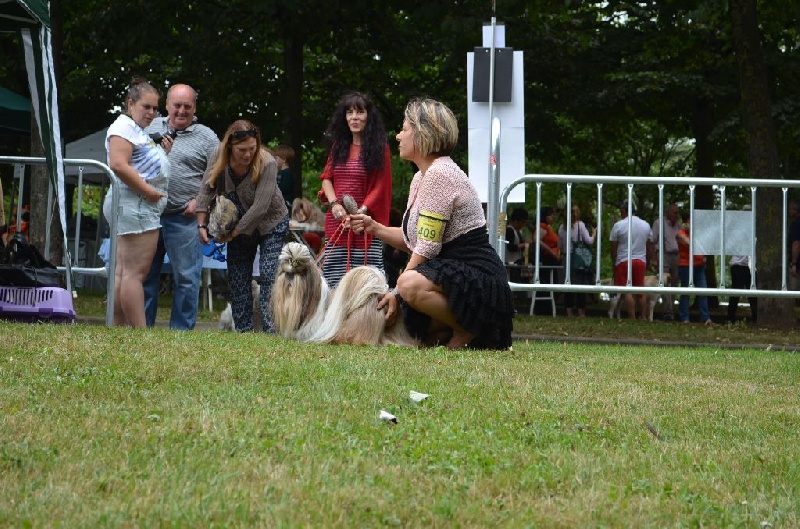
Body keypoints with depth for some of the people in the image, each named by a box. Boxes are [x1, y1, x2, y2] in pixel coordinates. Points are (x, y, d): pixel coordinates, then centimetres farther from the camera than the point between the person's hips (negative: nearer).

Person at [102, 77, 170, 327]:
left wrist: (163, 154, 12)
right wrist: (149, 191, -19)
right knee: (135, 272, -13)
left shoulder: (140, 131, 25)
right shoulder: (124, 126, -7)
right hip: (134, 204, -11)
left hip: (145, 206, 11)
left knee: (122, 272, 7)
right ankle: (140, 333, -18)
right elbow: (119, 165, -20)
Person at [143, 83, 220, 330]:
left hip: (183, 218, -3)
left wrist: (199, 200, -11)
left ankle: (181, 330, 5)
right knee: (145, 273, 8)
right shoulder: (151, 127, 13)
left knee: (185, 277, -2)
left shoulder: (206, 138, 3)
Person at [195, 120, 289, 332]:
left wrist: (233, 233, -25)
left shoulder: (267, 164, -30)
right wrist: (202, 224, -21)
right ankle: (243, 329, 11)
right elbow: (206, 190, -13)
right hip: (238, 225, 5)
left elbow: (260, 206, -31)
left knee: (268, 275, -15)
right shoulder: (218, 158, -16)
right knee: (237, 277, 5)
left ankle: (271, 329, -16)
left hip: (271, 223, -5)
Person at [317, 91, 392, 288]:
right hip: (335, 224, 5)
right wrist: (334, 204, -4)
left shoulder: (379, 149, 0)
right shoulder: (339, 146, 16)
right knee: (335, 285, -2)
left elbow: (379, 188, -4)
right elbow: (326, 177, 15)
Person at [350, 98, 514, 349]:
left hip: (479, 278, -10)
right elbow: (413, 240, 16)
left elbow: (426, 248, -20)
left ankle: (467, 331, -12)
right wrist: (376, 228, 3)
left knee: (411, 284, -36)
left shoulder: (440, 174, -18)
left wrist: (397, 292, -18)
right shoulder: (421, 178, 14)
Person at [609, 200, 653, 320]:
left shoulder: (618, 225, -6)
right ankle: (644, 317, 9)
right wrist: (647, 261, 24)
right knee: (641, 291, 10)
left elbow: (613, 248, -2)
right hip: (641, 261, 4)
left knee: (627, 292, -5)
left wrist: (614, 263, 10)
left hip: (624, 261, -4)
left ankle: (632, 318, -11)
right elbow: (649, 248, 14)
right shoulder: (646, 225, 8)